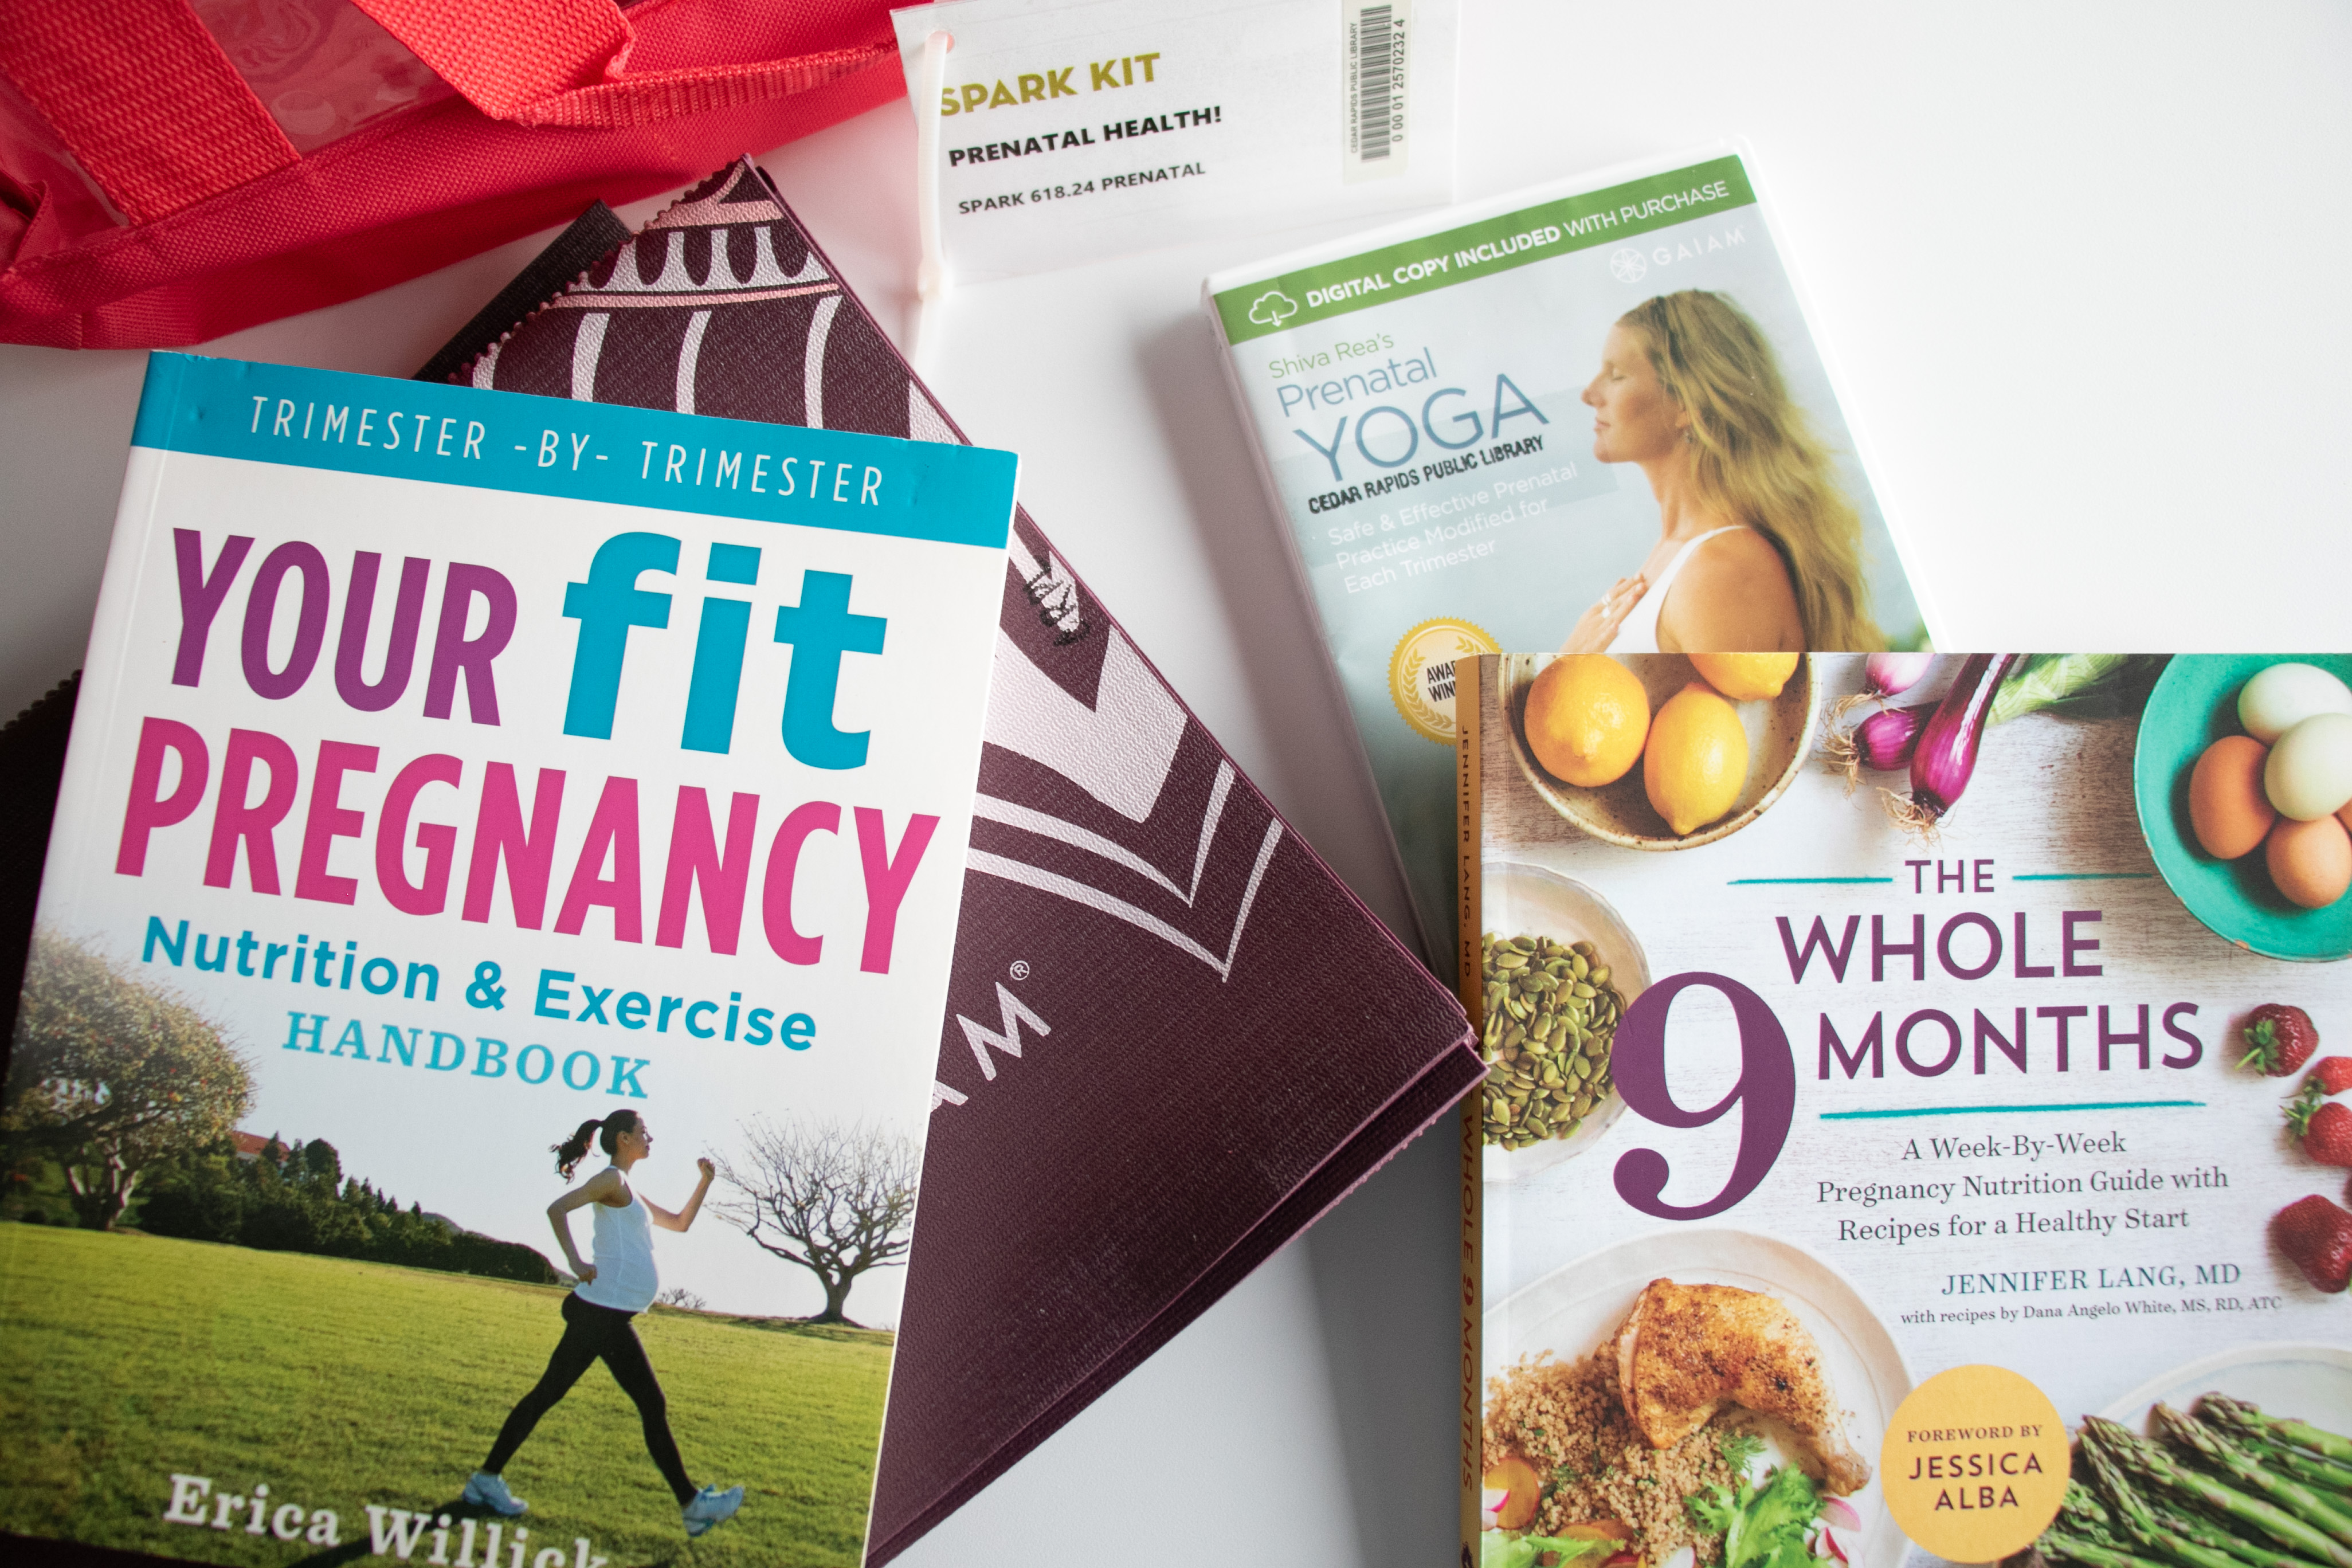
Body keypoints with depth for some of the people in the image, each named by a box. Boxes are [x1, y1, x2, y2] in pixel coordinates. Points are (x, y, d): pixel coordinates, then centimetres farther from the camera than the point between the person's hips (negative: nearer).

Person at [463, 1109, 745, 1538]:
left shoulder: (629, 1193, 22)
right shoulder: (613, 1180, -7)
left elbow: (679, 1222, 29)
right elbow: (557, 1209, -20)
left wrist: (705, 1181, 20)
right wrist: (576, 1263, -26)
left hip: (599, 1315, 10)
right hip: (605, 1313, -10)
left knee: (548, 1394, 12)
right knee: (653, 1407, -7)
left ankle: (488, 1480, 17)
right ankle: (691, 1505, -2)